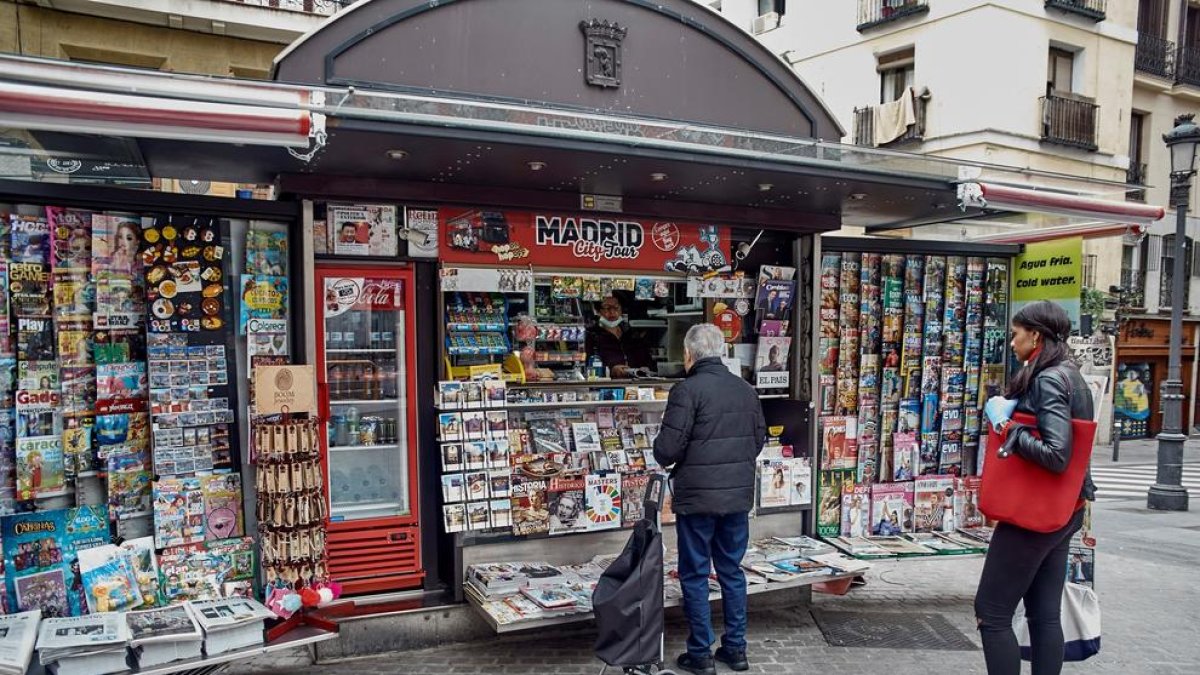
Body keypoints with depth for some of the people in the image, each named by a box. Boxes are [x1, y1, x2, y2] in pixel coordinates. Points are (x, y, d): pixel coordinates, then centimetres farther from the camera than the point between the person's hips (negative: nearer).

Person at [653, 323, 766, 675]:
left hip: (697, 498, -6)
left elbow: (667, 449, -17)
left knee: (695, 575, 6)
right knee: (732, 570, 16)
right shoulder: (746, 389, 6)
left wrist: (664, 456, 5)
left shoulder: (687, 390, -15)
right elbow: (759, 439, 14)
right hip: (739, 496, 6)